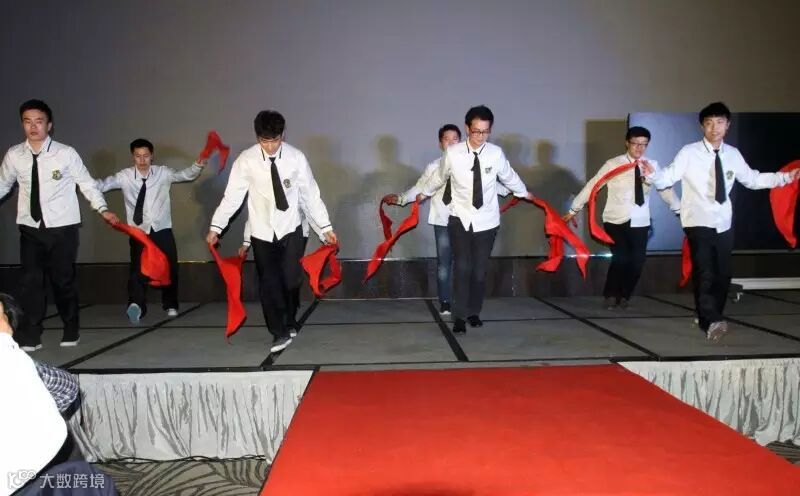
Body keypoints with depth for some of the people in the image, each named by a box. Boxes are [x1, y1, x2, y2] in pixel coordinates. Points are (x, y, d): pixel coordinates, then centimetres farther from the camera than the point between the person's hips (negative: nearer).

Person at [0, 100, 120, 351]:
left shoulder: (66, 153, -9)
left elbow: (87, 183, -3)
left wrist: (102, 209, -13)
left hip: (63, 228, -2)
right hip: (30, 228, 2)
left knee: (63, 280, 8)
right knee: (31, 281, 2)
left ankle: (71, 331, 27)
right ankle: (31, 336, 13)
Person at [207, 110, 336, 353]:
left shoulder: (296, 157, -10)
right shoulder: (246, 160, -10)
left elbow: (310, 194, -5)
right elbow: (232, 195, -5)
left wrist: (325, 226, -4)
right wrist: (216, 226, -6)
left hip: (290, 230, 0)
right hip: (262, 232, 0)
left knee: (291, 280, 1)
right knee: (269, 284, 2)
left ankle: (290, 321, 29)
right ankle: (280, 333, 15)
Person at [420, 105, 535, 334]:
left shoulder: (496, 153, -10)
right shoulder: (452, 153, -13)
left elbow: (509, 176, 11)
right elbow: (439, 176, 8)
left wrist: (523, 192, 28)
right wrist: (425, 193, 24)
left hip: (486, 221, 1)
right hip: (460, 219, -1)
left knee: (480, 270, 7)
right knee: (462, 268, -10)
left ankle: (474, 313, 24)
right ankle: (459, 316, 0)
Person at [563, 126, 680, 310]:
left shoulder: (652, 165, 5)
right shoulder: (613, 164, -6)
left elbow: (665, 189, 9)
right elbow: (592, 186, -5)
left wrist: (679, 209, 9)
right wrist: (573, 210, -5)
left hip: (640, 222, 3)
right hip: (616, 220, -3)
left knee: (637, 262, 1)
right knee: (620, 259, -13)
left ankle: (624, 296, 26)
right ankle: (610, 295, 11)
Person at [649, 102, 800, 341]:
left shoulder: (733, 154, 5)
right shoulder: (689, 152, -8)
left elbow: (752, 179, 15)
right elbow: (668, 177, -15)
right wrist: (652, 174, -35)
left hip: (724, 224, 5)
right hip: (698, 223, -5)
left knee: (722, 275, 11)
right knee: (705, 273, -19)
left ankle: (709, 318, 28)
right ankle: (712, 321, -24)